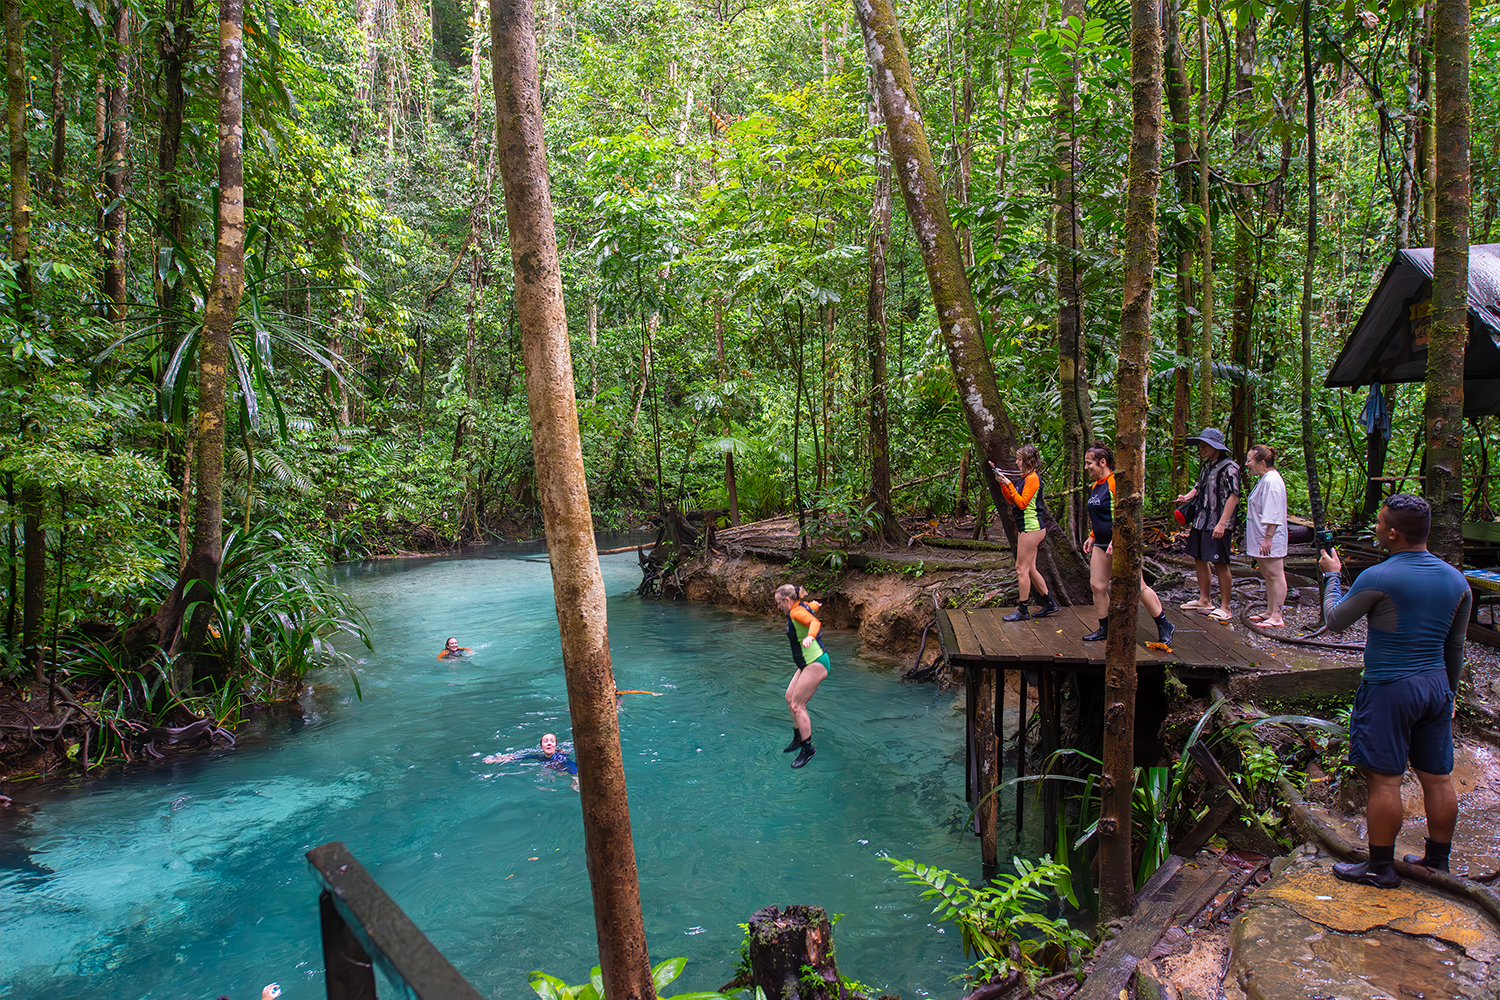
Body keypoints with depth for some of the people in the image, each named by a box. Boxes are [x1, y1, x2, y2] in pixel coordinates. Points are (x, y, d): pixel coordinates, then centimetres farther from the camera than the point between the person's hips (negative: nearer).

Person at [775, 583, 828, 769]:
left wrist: (809, 636, -60)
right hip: (809, 663, 11)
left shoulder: (797, 612, -19)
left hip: (815, 664, -11)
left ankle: (807, 748, 3)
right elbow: (815, 605, 32)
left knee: (797, 705, -7)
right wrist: (815, 604, 56)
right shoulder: (804, 606, 9)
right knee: (790, 698, 19)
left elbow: (815, 622, -39)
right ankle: (798, 738, 33)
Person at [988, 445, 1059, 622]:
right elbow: (1012, 501, 16)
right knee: (1029, 569, 15)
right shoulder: (1026, 478, 15)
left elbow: (1022, 503, -19)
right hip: (1028, 528, 10)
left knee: (1022, 569, -4)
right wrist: (1002, 483, 6)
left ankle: (1022, 610, 3)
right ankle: (1049, 603, 24)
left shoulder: (1033, 478, -15)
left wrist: (1009, 485, -17)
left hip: (1031, 528, -10)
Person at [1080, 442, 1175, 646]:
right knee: (1097, 586, 4)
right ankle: (1104, 629, 16)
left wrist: (1115, 541, -25)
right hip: (1101, 545, 9)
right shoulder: (1096, 486, 13)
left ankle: (1164, 627, 12)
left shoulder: (1116, 483, -16)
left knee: (1137, 587, -2)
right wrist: (1092, 537, 18)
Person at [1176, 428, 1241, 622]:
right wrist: (1187, 496, 3)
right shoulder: (1206, 466, 15)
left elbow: (1233, 497, -16)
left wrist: (1222, 523, -22)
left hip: (1217, 524, -9)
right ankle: (1204, 601, 25)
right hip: (1201, 521, 9)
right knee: (1199, 559, 13)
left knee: (1220, 563, -5)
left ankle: (1225, 608, 3)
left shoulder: (1229, 467, -11)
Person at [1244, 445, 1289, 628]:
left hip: (1270, 540, -11)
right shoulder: (1263, 479, 14)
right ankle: (1269, 612, 24)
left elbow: (1273, 515, -23)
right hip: (1261, 539, 11)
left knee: (1275, 576, -6)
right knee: (1268, 575, 16)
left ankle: (1276, 617, -3)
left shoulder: (1271, 481, -19)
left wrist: (1267, 538, -24)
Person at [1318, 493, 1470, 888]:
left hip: (1389, 689, -7)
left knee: (1384, 780, 1)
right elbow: (1455, 647, 13)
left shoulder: (1378, 578, -17)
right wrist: (1450, 691, 25)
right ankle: (1437, 862, 27)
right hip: (1436, 686, 7)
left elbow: (1334, 621, -3)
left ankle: (1381, 867, 9)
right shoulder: (1456, 580, 5)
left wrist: (1331, 575, 10)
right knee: (1437, 778, 15)